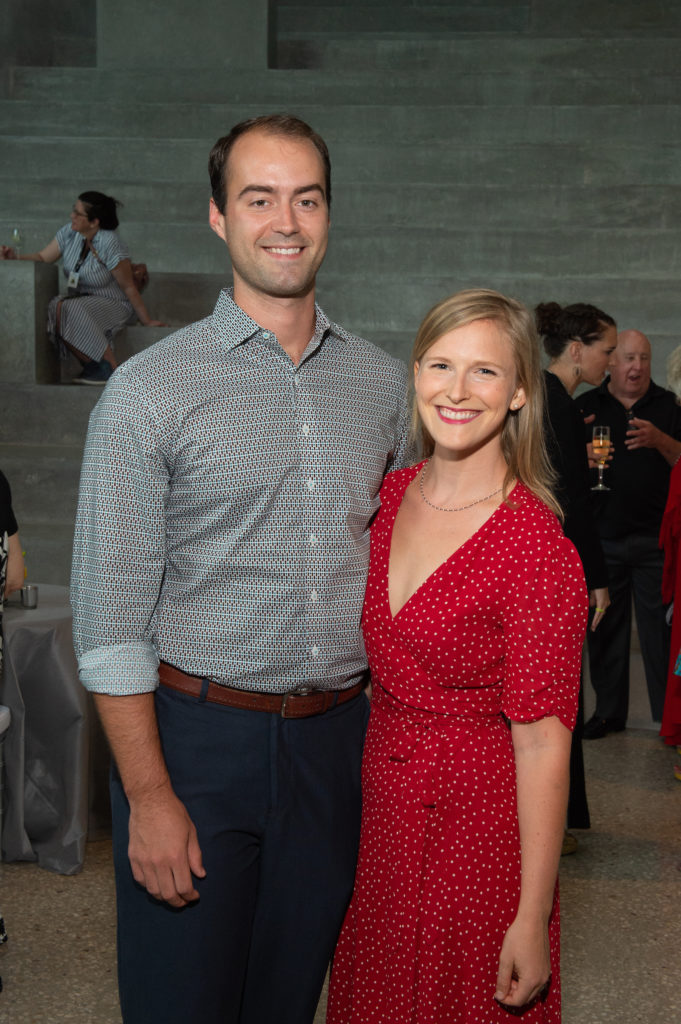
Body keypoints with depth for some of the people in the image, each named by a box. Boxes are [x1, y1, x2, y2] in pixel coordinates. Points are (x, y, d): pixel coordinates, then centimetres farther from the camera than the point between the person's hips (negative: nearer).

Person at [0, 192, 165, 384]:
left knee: (74, 310, -34)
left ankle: (111, 370, -23)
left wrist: (146, 321, -9)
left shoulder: (109, 244, -21)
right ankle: (93, 368, -18)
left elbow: (129, 287, -16)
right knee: (54, 308, -25)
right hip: (82, 300, 6)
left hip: (114, 305, -6)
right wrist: (15, 258, -13)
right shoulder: (69, 233, -3)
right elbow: (43, 257, 5)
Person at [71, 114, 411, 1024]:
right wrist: (149, 794, -12)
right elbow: (111, 612, -8)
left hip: (336, 741, 4)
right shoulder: (151, 388, -6)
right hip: (196, 736, -3)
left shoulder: (383, 382, 7)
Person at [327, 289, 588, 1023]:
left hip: (477, 818, -6)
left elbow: (542, 744, -20)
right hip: (380, 797, 6)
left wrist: (532, 919, -18)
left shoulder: (536, 548, -22)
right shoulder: (392, 496, -1)